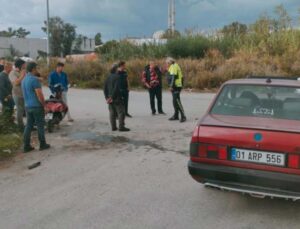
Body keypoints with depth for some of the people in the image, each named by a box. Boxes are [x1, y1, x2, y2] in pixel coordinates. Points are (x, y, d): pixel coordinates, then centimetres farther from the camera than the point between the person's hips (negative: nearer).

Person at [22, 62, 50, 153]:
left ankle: (26, 146, 10)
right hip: (37, 106, -8)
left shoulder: (24, 80, 10)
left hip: (27, 106, 8)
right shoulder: (35, 79, -17)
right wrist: (44, 105, -8)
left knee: (28, 126, 10)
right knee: (40, 126, 4)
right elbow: (40, 95, -19)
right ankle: (43, 144, 14)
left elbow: (25, 94, 16)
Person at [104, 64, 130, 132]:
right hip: (117, 98, -7)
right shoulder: (117, 77, -13)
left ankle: (113, 127, 13)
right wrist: (112, 97, -16)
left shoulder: (108, 77, 10)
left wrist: (107, 97, 12)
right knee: (121, 112, -1)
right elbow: (116, 88, -20)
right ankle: (121, 127, -3)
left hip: (110, 98, 8)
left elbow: (105, 88, 11)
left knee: (112, 113, 11)